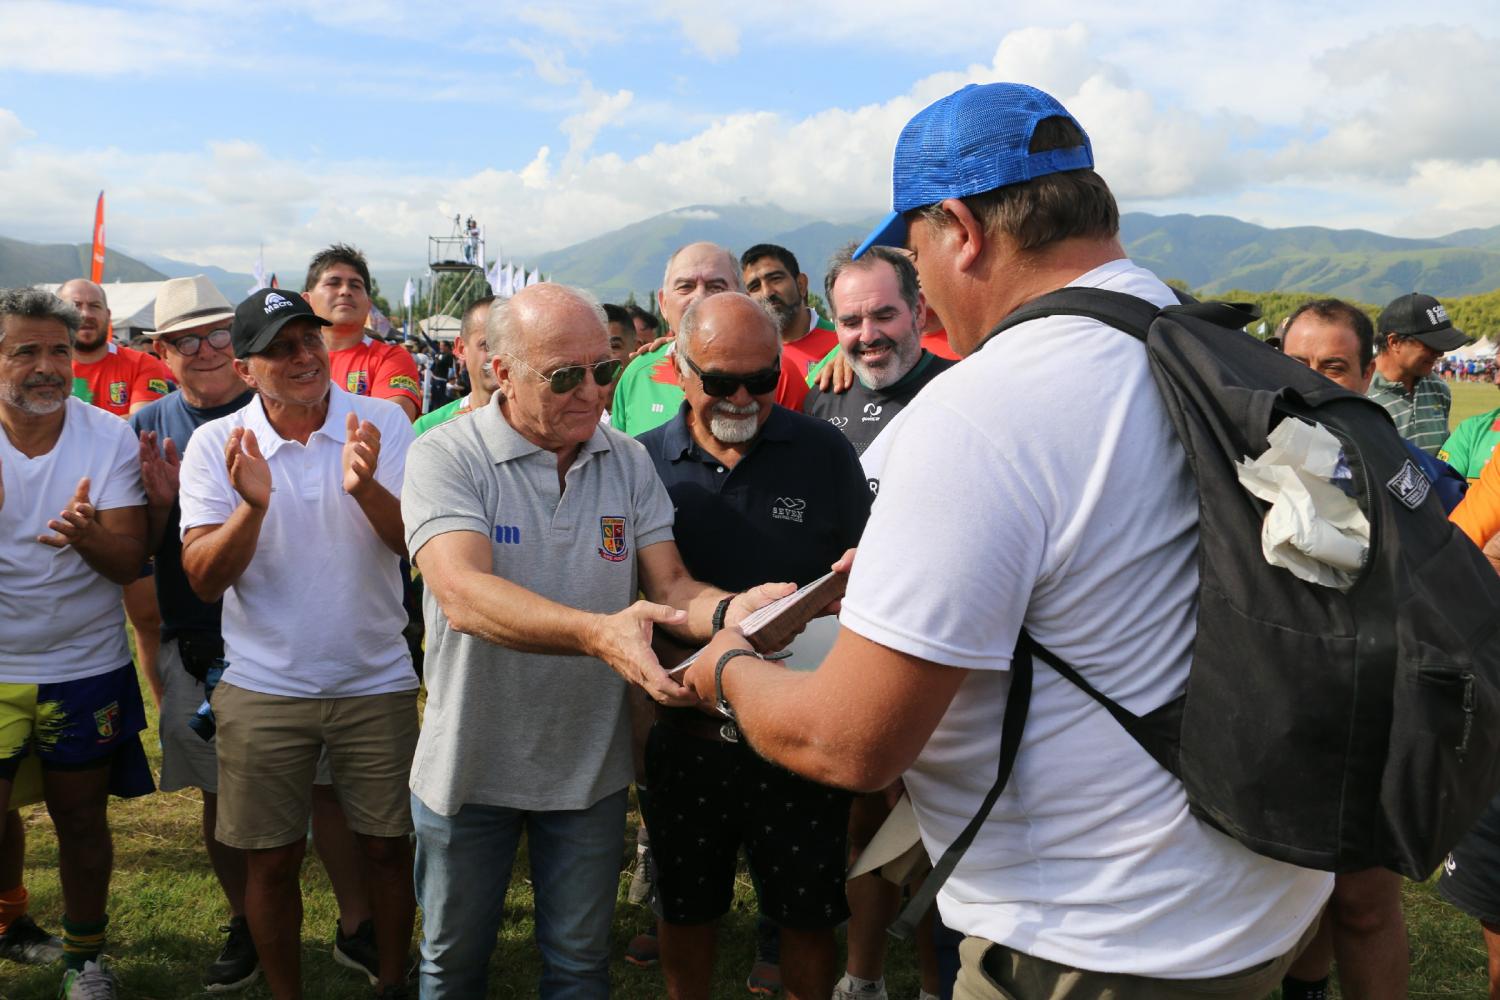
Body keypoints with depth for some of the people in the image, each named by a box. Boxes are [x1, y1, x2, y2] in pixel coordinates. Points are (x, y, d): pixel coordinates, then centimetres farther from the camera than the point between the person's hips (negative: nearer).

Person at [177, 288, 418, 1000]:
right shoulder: (215, 444, -5)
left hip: (376, 680, 0)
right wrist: (252, 505, -27)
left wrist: (364, 485, -31)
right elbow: (204, 580, -9)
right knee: (271, 860, 11)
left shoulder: (382, 423, -5)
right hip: (263, 686, 0)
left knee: (387, 847, 11)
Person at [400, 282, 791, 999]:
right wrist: (598, 632, -47)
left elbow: (669, 584, -5)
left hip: (591, 761, 3)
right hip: (471, 761, -2)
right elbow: (462, 594, -30)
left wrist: (728, 609, -29)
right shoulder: (445, 457, -16)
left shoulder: (629, 462, -1)